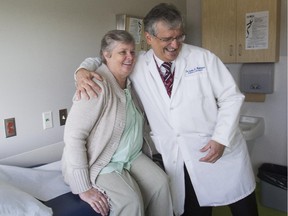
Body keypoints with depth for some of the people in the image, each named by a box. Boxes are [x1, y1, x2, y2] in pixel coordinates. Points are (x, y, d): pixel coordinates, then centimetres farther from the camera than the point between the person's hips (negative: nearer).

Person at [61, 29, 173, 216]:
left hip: (131, 156, 7)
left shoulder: (129, 82, 4)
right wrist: (84, 188, -25)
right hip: (98, 163, -7)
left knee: (161, 182, -11)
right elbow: (73, 136, -26)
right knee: (131, 200, -23)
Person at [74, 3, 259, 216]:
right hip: (181, 162, 1)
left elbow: (231, 97, -3)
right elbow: (101, 60, 12)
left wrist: (221, 139, -13)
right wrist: (83, 72, -11)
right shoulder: (138, 66, -1)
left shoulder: (203, 58, -5)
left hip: (222, 150, 0)